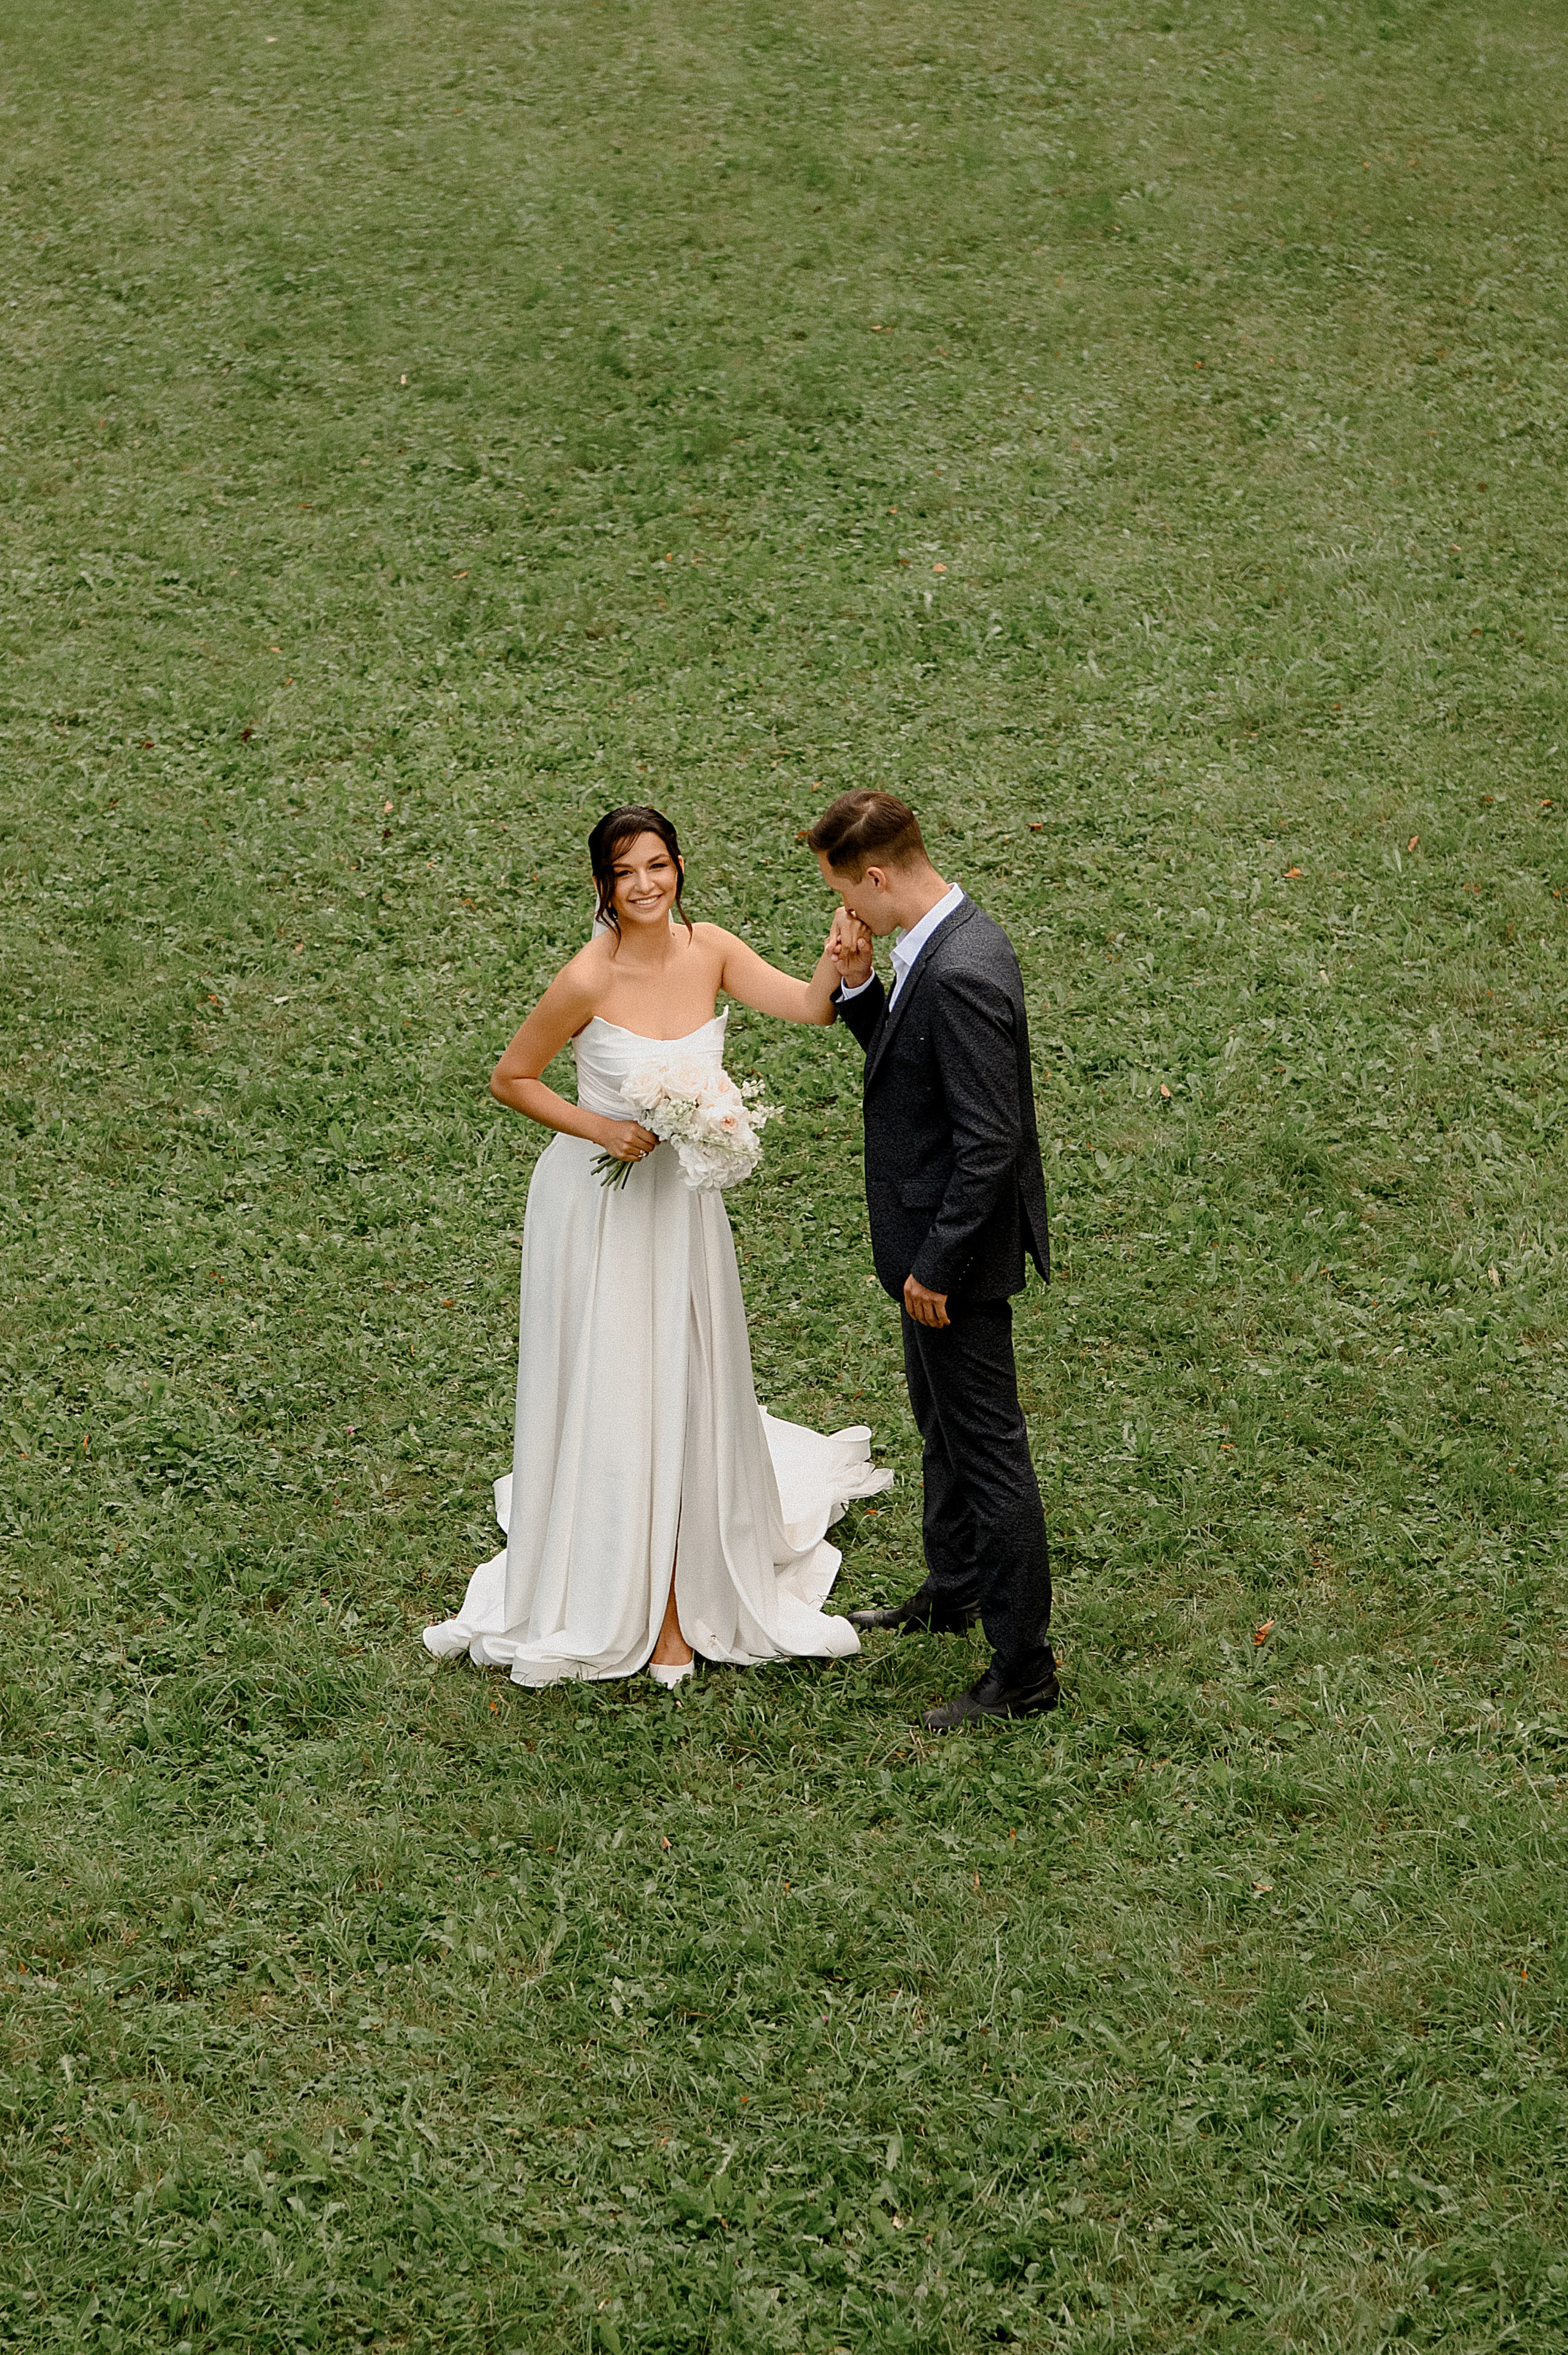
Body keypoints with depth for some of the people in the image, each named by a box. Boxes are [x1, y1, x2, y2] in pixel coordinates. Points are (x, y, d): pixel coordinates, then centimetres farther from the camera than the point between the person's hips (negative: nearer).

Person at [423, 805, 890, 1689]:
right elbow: (511, 1079, -8)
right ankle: (614, 1604, 19)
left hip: (684, 1201, 4)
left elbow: (811, 1006, -16)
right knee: (605, 1399, 5)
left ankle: (677, 1599, 23)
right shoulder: (588, 980, -19)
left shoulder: (710, 951, -6)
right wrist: (599, 1127, -18)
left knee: (682, 1393, 10)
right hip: (599, 1205, -4)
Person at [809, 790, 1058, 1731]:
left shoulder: (962, 975, -29)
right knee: (942, 1419, 26)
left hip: (958, 1248, -10)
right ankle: (952, 1591, 46)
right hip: (938, 1238, 11)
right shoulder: (954, 937, 3)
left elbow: (990, 1141, -28)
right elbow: (907, 1053, 15)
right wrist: (859, 986, -2)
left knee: (988, 1448, -1)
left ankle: (1024, 1669, 9)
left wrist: (936, 1266, -21)